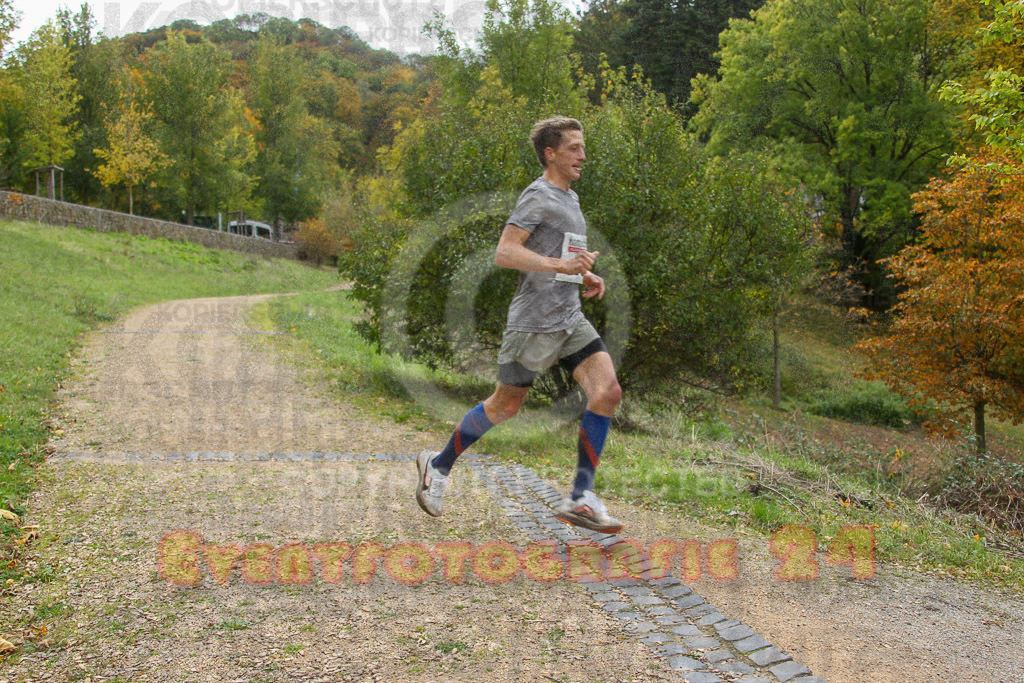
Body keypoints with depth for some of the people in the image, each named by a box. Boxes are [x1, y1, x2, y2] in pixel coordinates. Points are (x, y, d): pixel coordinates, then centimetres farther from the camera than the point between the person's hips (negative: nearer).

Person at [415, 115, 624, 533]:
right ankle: (438, 466, 27)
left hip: (571, 320, 8)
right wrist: (561, 265, -28)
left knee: (607, 392, -9)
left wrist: (585, 275, 14)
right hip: (533, 323, -8)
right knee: (504, 407, 4)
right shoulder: (538, 195, -9)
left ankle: (580, 498, -4)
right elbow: (505, 253, -20)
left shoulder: (570, 199, 19)